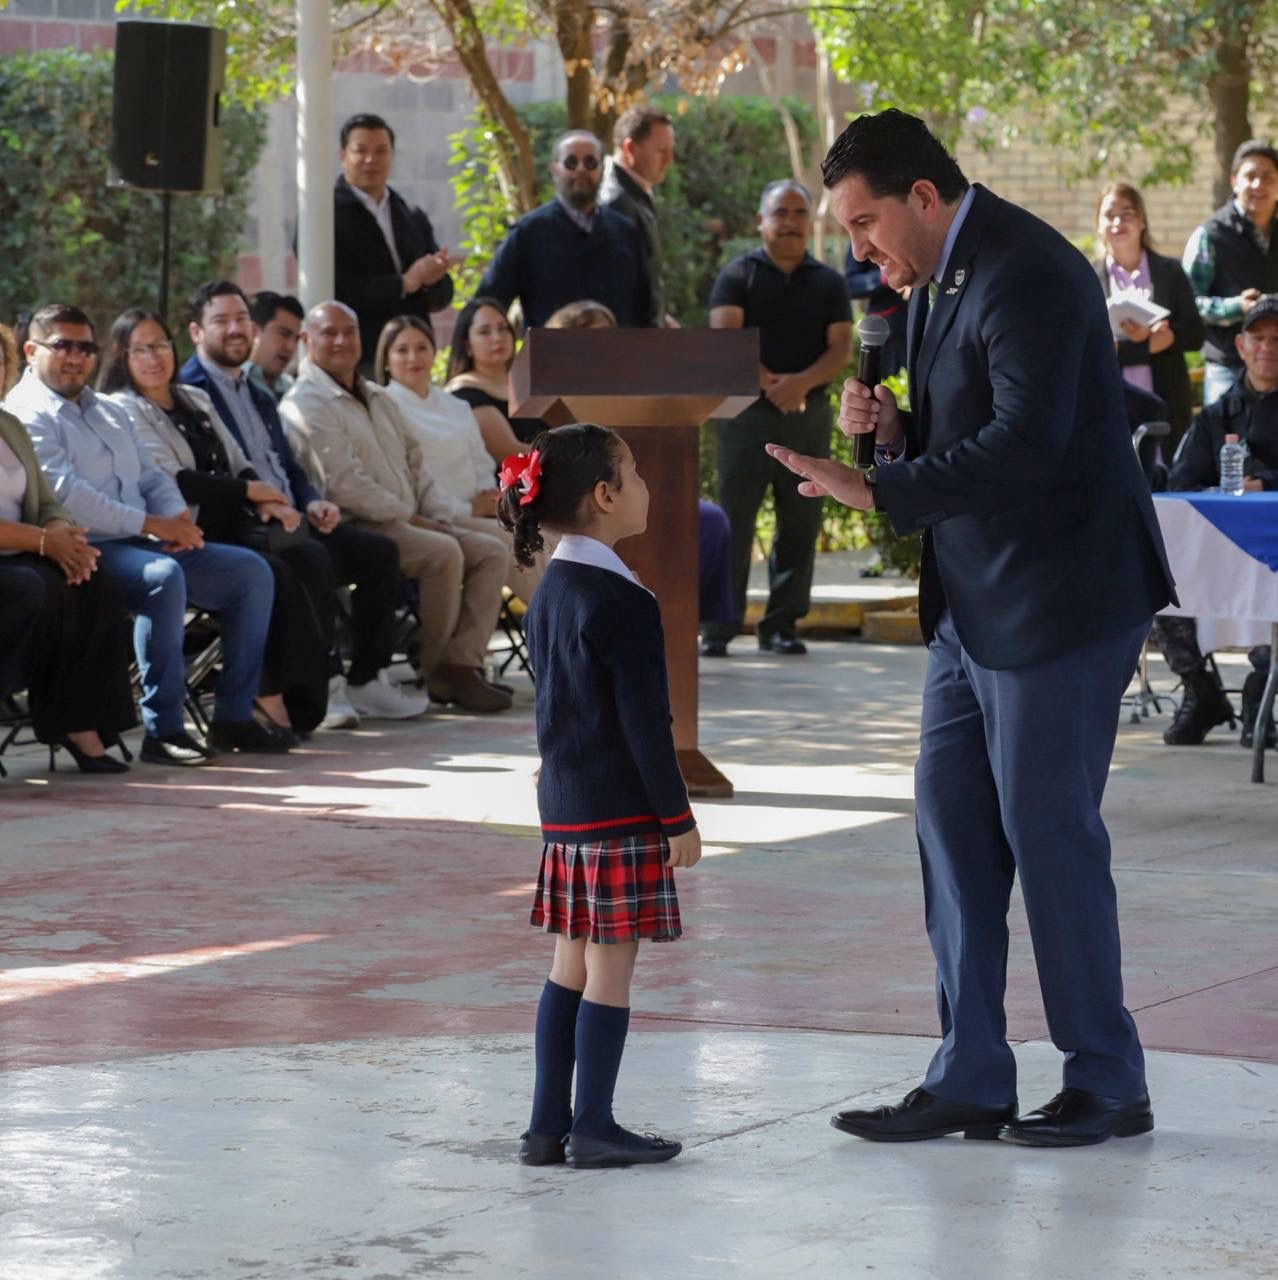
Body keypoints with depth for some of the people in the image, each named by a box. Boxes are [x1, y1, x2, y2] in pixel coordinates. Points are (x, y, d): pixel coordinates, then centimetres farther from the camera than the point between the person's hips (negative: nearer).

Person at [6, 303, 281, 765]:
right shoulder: (27, 414, -6)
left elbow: (150, 475, 23)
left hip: (146, 542, 9)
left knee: (252, 572, -1)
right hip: (90, 549, -9)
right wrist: (152, 524, -18)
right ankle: (162, 730, -33)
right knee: (163, 576, -37)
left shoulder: (107, 412, 25)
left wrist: (177, 518, -1)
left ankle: (233, 717, -1)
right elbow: (65, 493, -18)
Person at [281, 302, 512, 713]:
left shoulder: (380, 399, 22)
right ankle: (433, 671, -18)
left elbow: (416, 464, 22)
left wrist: (438, 518, 4)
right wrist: (410, 519, -15)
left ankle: (461, 663, -16)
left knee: (492, 552, -7)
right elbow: (345, 485, -16)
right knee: (443, 553, -30)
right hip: (356, 527, -9)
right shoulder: (306, 405, -8)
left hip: (408, 523, 9)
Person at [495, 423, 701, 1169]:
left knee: (572, 964, 12)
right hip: (622, 812, -9)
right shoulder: (623, 603, -16)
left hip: (563, 805, 9)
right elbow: (645, 722, -17)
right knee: (611, 967, -2)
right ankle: (593, 1128, 2)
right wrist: (679, 818, -12)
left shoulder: (550, 592, 11)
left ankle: (548, 1124, 14)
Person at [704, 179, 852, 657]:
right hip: (748, 414, -3)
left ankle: (781, 624, 11)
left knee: (800, 524, 4)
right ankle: (718, 626, -5)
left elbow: (841, 347, 2)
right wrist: (767, 382, -19)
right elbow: (725, 337, -8)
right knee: (733, 520, -6)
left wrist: (801, 382, -15)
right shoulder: (739, 275, 4)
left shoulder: (828, 282, 12)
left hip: (809, 414, 3)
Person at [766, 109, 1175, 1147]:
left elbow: (1024, 445, -27)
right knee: (953, 823, 10)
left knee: (1050, 830, -3)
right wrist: (893, 427, -1)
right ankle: (970, 1080, 15)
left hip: (1057, 597, -10)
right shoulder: (940, 277, 12)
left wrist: (877, 489, -26)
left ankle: (1108, 1083, 10)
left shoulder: (1027, 275, -19)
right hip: (976, 603, 10)